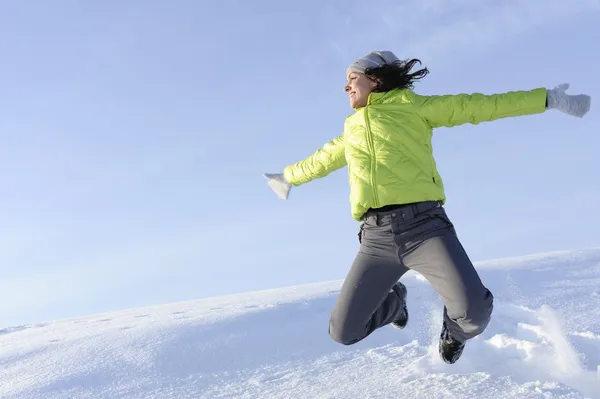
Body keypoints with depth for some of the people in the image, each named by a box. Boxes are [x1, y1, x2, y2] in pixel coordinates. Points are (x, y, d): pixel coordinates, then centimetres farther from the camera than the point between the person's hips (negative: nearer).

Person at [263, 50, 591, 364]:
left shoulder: (414, 107, 10)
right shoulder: (351, 129, 24)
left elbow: (478, 107, 7)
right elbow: (321, 160, 42)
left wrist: (546, 98, 4)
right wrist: (289, 176, 57)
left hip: (423, 225, -4)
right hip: (377, 237, 4)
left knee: (474, 312, -24)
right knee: (343, 332, -1)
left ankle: (453, 332, 15)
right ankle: (393, 302, 32)